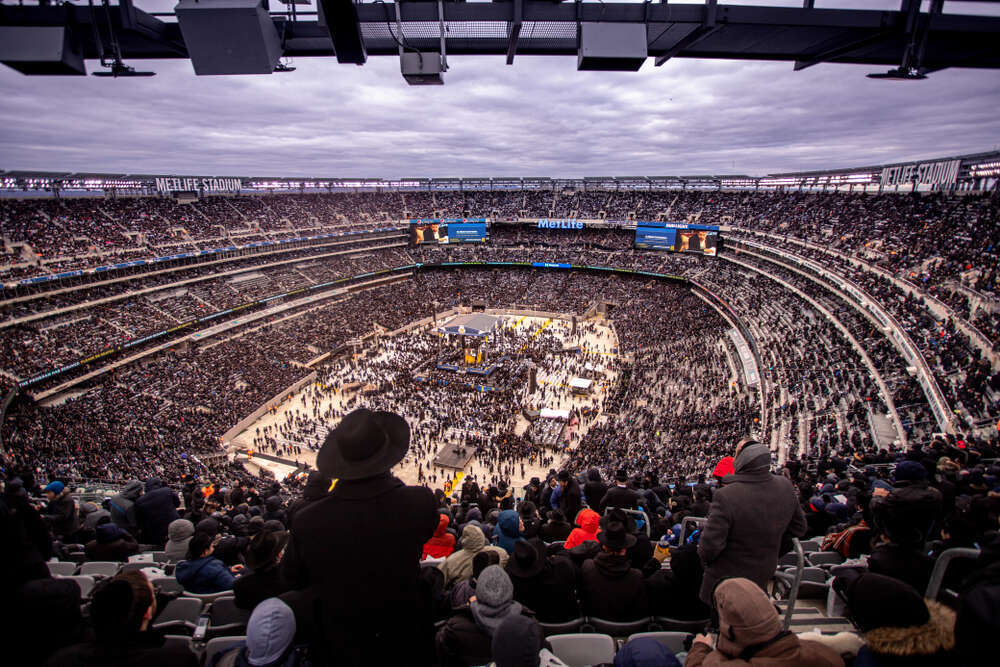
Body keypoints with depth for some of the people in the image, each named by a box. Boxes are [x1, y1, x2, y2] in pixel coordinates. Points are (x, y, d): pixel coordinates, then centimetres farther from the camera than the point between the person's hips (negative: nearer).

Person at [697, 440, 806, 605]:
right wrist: (770, 553, 16)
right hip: (763, 576, 5)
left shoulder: (726, 496, -34)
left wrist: (704, 558, -3)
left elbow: (709, 546, -27)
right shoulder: (786, 487, -12)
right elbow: (798, 528, 5)